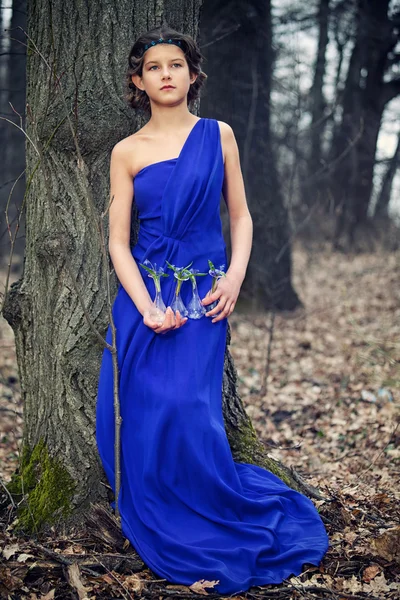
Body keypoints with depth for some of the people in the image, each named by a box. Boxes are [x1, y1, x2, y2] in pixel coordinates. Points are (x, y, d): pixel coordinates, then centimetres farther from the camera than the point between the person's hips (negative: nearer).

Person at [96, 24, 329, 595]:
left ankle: (216, 530, 13)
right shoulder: (127, 151, 5)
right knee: (146, 415, -1)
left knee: (188, 413, -10)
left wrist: (235, 276, -8)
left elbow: (241, 215, 9)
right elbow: (117, 240, 0)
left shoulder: (218, 135, 6)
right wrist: (147, 307, -13)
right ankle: (166, 535, 19)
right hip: (143, 295, 1)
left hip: (205, 295, -1)